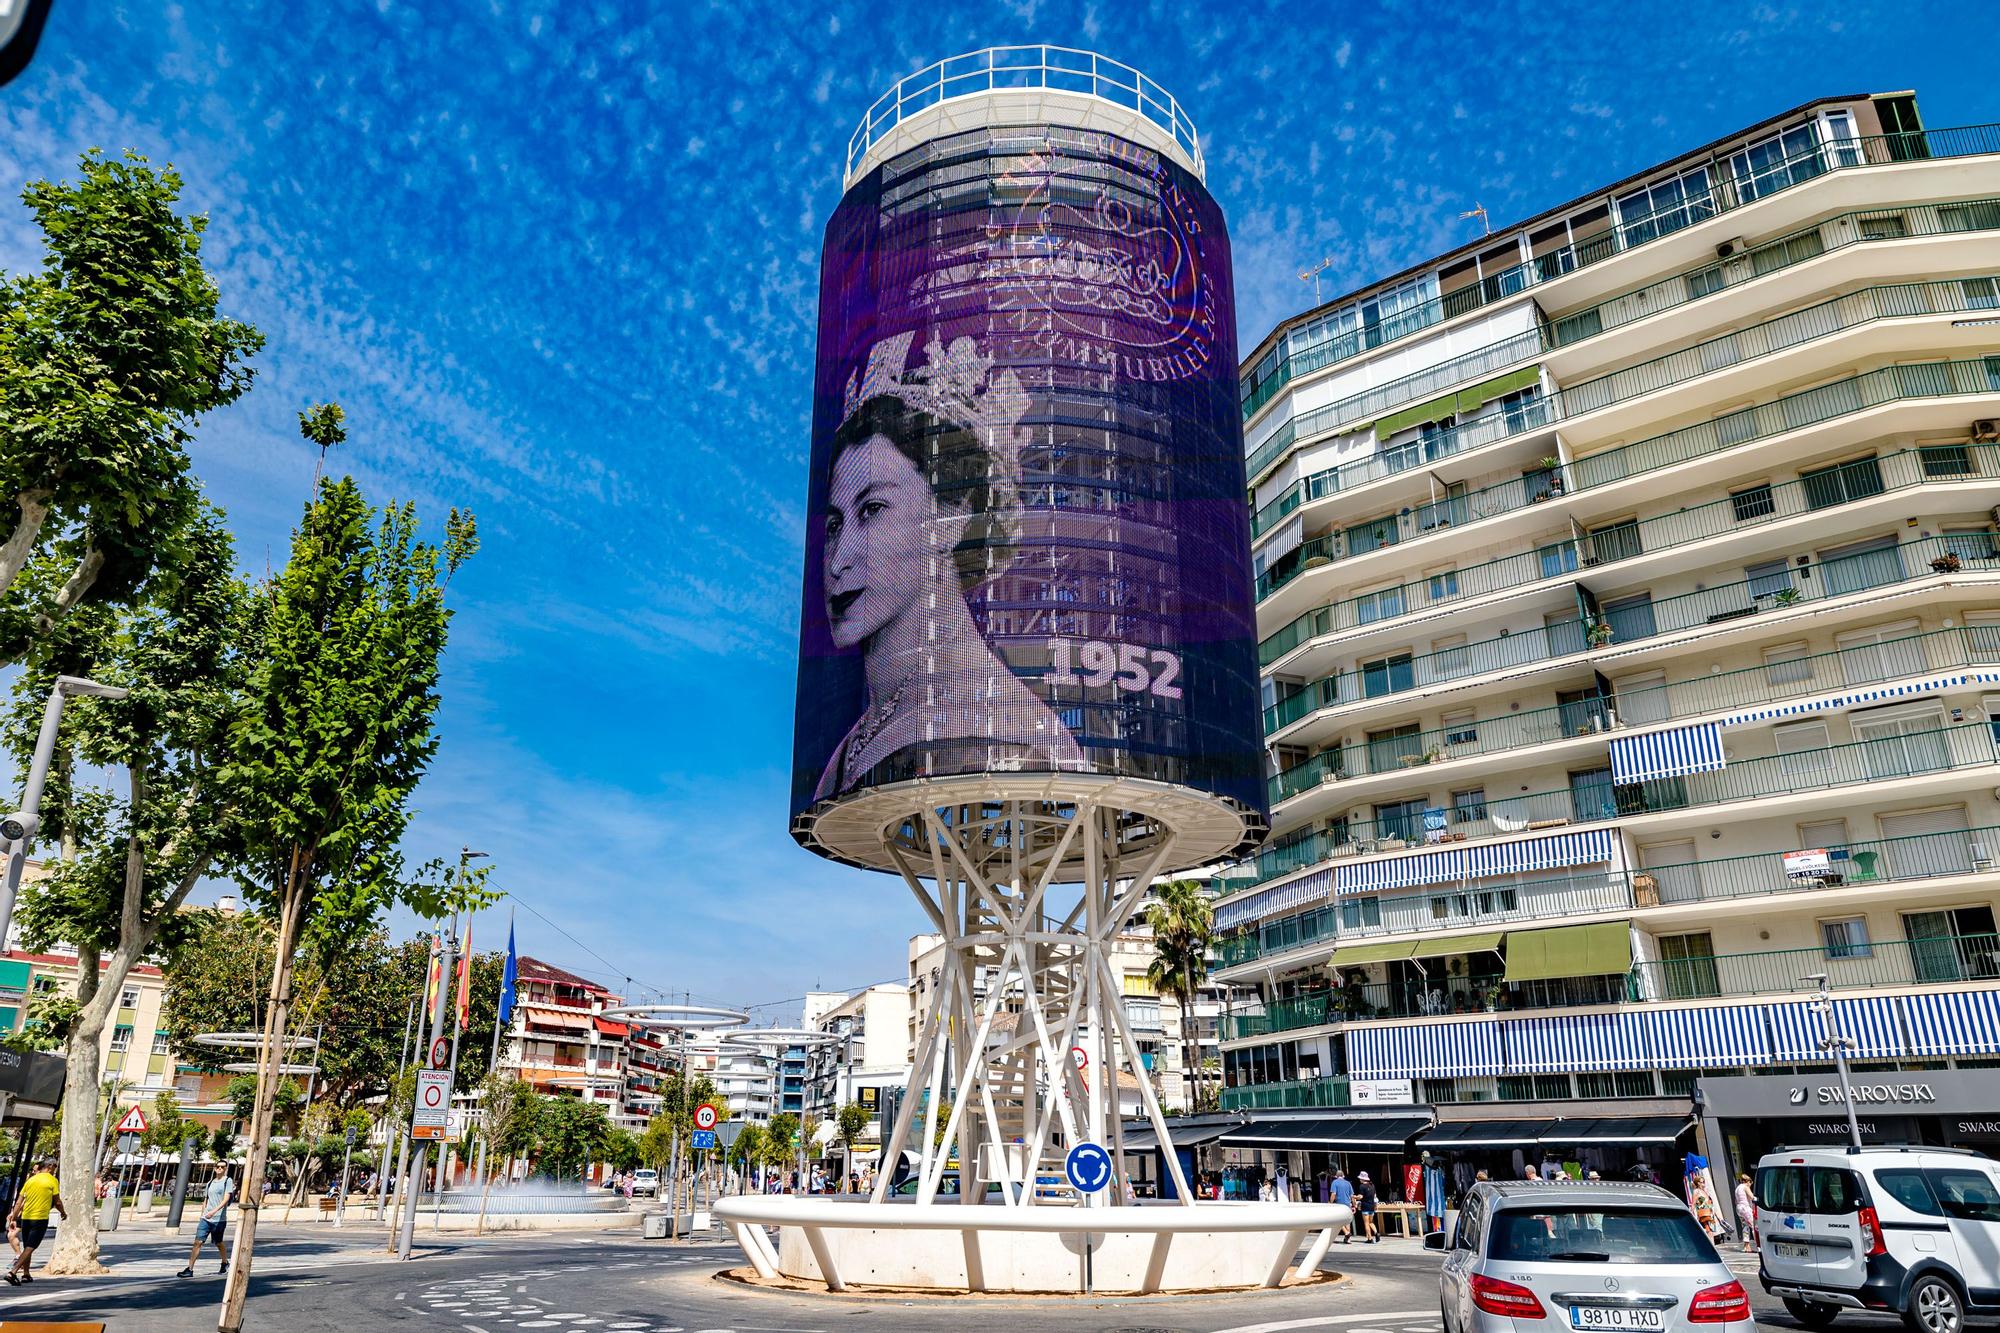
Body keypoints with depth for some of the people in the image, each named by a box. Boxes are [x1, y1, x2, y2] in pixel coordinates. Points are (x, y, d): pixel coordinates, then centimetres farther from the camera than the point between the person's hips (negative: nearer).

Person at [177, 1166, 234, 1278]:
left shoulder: (228, 1181, -4)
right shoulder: (210, 1183, 13)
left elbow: (226, 1199, -14)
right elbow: (205, 1200, 21)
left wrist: (214, 1211, -26)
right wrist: (202, 1215, 16)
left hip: (219, 1219, -4)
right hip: (206, 1218, 4)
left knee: (218, 1243, 9)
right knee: (197, 1242, -8)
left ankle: (225, 1263, 29)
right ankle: (190, 1269, -8)